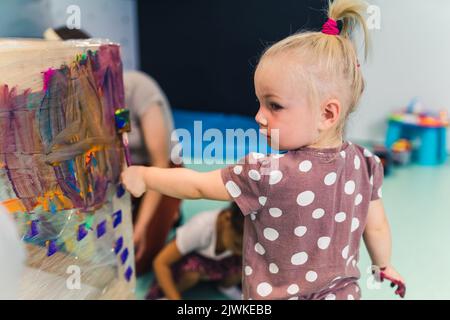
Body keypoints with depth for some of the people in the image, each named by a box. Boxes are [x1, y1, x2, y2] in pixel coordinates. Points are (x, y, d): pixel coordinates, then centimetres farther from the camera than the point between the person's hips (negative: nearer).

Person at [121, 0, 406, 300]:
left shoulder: (268, 174, -29)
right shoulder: (363, 164, -12)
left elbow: (197, 187, -18)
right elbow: (377, 227, 0)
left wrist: (144, 176, -1)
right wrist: (384, 264, 20)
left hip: (282, 294, -5)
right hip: (344, 291, 6)